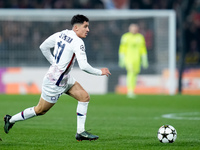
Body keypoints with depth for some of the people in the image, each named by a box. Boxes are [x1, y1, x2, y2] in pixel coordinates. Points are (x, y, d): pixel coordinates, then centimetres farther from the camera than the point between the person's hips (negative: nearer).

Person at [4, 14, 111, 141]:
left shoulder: (61, 34, 3)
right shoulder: (77, 42, -23)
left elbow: (43, 47, 12)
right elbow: (83, 66, -28)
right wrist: (100, 72, -14)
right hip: (55, 82, -9)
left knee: (85, 97, 3)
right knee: (41, 110, 6)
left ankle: (80, 132, 5)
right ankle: (11, 120, 23)